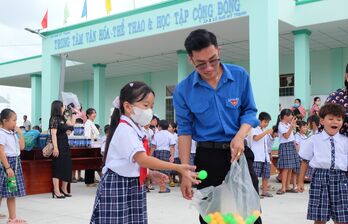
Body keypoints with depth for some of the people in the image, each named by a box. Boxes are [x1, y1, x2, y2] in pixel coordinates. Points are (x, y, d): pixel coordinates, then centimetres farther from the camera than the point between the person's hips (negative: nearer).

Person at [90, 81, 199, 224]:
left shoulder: (135, 130, 11)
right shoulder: (125, 129, -19)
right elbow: (142, 159, -30)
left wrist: (151, 175, 2)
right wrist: (177, 168, -34)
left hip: (132, 186, 9)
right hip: (118, 187, -9)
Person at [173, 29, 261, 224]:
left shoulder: (240, 76, -4)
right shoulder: (183, 90, -5)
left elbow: (249, 111, 3)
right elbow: (185, 130, -3)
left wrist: (240, 136, -19)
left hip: (238, 152, 0)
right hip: (208, 156, 0)